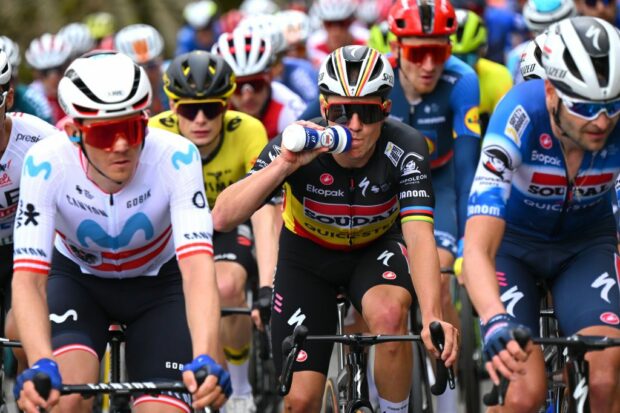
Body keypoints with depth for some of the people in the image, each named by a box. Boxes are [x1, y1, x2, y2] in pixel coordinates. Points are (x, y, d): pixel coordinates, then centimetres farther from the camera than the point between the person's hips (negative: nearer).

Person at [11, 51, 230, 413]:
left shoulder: (175, 159, -32)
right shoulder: (46, 164, -31)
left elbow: (198, 268, -41)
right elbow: (28, 277, -37)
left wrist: (205, 361, -57)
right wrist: (41, 366, -54)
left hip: (159, 283, 1)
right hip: (78, 280, -1)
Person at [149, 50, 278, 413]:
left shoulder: (248, 133, -30)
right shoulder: (154, 135, -29)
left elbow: (264, 213, -36)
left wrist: (267, 288, -48)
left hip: (228, 223, -1)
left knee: (227, 286, -31)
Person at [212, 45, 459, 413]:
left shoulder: (405, 149, -29)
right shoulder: (297, 146, -29)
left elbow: (419, 236, -39)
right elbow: (223, 217, -36)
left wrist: (433, 317, -54)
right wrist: (284, 165, -49)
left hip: (377, 247, 0)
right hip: (308, 255, 0)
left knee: (390, 314, -35)